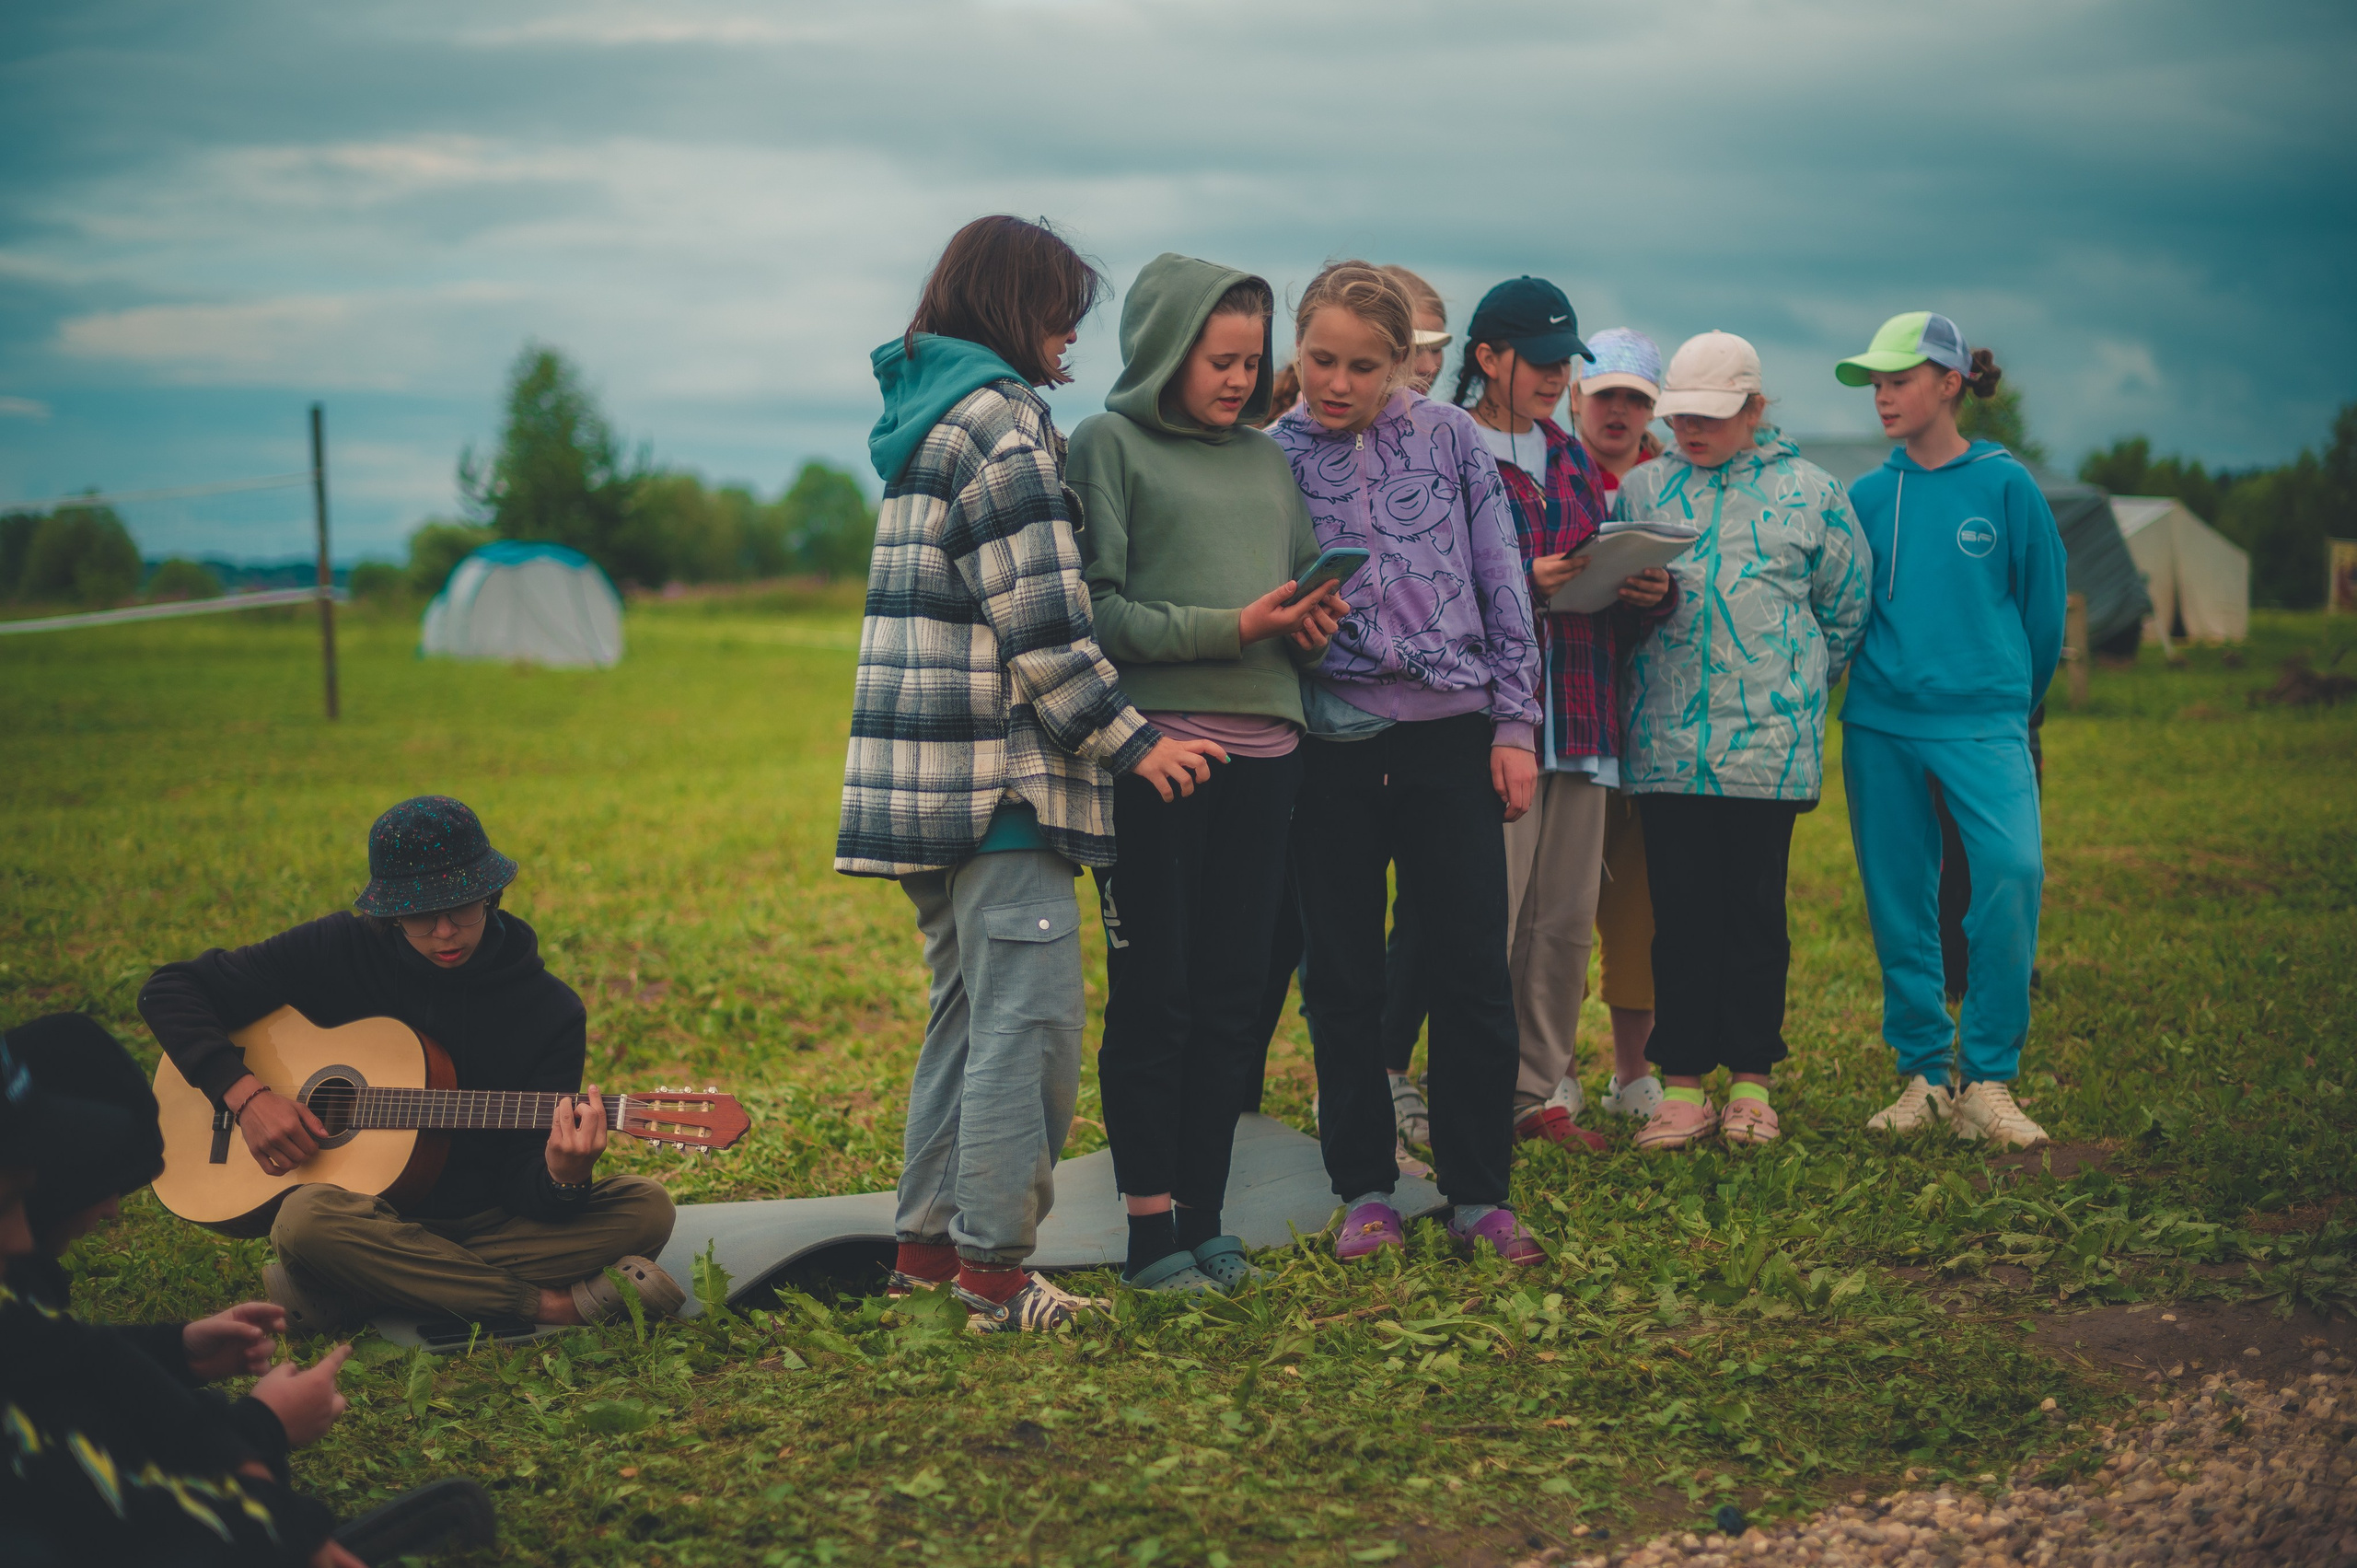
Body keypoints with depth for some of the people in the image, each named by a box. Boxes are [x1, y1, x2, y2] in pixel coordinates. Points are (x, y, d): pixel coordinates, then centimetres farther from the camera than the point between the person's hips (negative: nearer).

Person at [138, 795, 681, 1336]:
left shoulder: (553, 1013, -3)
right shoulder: (337, 952, -3)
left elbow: (520, 1182, -7)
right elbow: (170, 990, 1)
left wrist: (562, 1180, -32)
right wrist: (245, 1093, -13)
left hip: (487, 1221, 2)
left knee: (646, 1209, -24)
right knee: (307, 1220, -37)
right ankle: (555, 1303, -29)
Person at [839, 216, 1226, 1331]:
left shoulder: (922, 413, 19)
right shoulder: (1000, 418, -11)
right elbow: (1041, 620, -16)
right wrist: (1131, 741, -9)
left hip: (925, 773, 10)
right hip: (999, 772, -10)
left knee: (966, 1009, 17)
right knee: (1027, 1015, -6)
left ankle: (925, 1243, 21)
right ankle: (992, 1262, -4)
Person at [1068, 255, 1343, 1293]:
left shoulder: (1266, 459, 19)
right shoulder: (1109, 443, 2)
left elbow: (1307, 575, 23)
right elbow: (1096, 610, -7)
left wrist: (1315, 620, -1)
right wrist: (1230, 629, -15)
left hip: (1263, 750, 5)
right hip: (1154, 746, -5)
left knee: (1231, 996, 7)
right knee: (1153, 997, -2)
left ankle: (1203, 1223, 14)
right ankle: (1150, 1234, 4)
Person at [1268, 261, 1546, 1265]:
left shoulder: (1450, 438, 4)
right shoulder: (1270, 457, 3)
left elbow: (1500, 583, 6)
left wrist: (1515, 722, 1)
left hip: (1451, 731, 0)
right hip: (1332, 739, 0)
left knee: (1473, 972, 0)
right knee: (1344, 978, 6)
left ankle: (1480, 1193, 10)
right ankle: (1365, 1190, 18)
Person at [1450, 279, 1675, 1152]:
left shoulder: (1571, 463, 21)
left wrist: (1647, 594, 2)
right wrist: (1528, 582, -18)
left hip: (1578, 718, 7)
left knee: (1569, 918, 7)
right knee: (1488, 918, -8)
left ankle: (1545, 1092, 17)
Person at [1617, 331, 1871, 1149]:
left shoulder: (1808, 491, 5)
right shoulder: (1641, 488, 11)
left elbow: (1845, 607, 11)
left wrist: (1794, 686, 8)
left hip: (1769, 744, -1)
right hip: (1664, 743, 1)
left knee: (1756, 913, 4)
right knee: (1679, 914, 2)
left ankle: (1751, 1081, 14)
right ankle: (1682, 1083, 7)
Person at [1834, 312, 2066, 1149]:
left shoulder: (2005, 485, 0)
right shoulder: (1868, 496, 6)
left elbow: (2044, 601, 8)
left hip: (1983, 722, -3)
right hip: (1881, 725, 3)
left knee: (2012, 869, -20)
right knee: (1899, 905, 4)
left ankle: (1988, 1080, -9)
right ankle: (1923, 1075, 17)